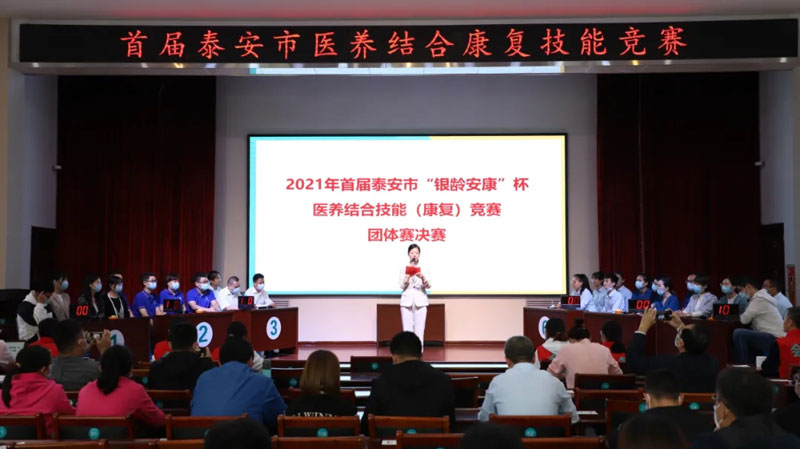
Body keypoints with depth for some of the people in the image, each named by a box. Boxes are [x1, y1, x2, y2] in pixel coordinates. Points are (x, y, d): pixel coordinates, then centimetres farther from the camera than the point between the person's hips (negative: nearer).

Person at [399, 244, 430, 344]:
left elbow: (428, 286, -3)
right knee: (407, 330, -1)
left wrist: (422, 278, -23)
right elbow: (402, 286, -2)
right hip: (407, 301, 0)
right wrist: (408, 277, -18)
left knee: (419, 330, -4)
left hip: (420, 301, 0)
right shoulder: (404, 268, 6)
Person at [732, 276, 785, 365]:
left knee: (738, 333, -21)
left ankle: (742, 364, -14)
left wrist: (738, 316, 5)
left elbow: (744, 320, -14)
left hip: (774, 338, -11)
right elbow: (749, 317, 22)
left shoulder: (759, 299, -15)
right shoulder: (761, 297, 18)